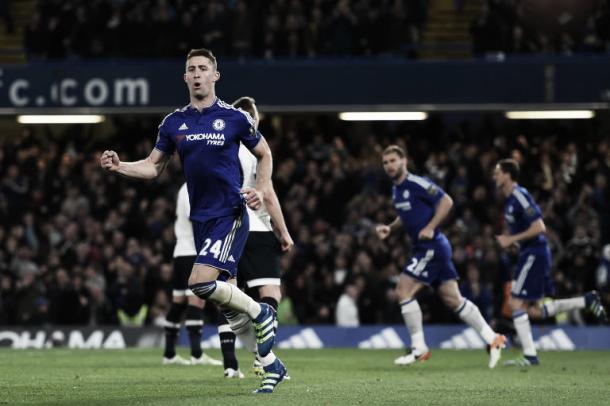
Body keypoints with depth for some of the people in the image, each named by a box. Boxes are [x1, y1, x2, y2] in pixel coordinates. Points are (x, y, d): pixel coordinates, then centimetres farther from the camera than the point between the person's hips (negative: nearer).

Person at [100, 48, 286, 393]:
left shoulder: (234, 118, -4)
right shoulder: (173, 123, 7)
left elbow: (265, 155, 8)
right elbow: (153, 167, 11)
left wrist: (260, 190, -6)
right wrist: (119, 166, -6)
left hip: (230, 215, -5)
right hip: (201, 219, 5)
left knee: (200, 282, -23)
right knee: (227, 294, 5)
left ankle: (262, 313, 1)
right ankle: (271, 365, 16)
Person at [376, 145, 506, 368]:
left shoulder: (417, 183, -14)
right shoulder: (396, 189, 13)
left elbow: (446, 201, -17)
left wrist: (430, 228, -22)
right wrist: (390, 228, 12)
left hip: (432, 247, -9)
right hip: (424, 249, 9)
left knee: (403, 291, -11)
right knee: (453, 299, 7)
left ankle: (419, 348, -4)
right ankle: (492, 338, 13)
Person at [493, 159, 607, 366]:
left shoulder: (519, 196, -15)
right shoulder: (510, 199, 15)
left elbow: (539, 227, -21)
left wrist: (511, 239, -18)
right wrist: (508, 239, 10)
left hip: (534, 254, -10)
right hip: (531, 254, 10)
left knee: (516, 302, -9)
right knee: (535, 310, 10)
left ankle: (530, 355, -7)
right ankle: (587, 300, 14)